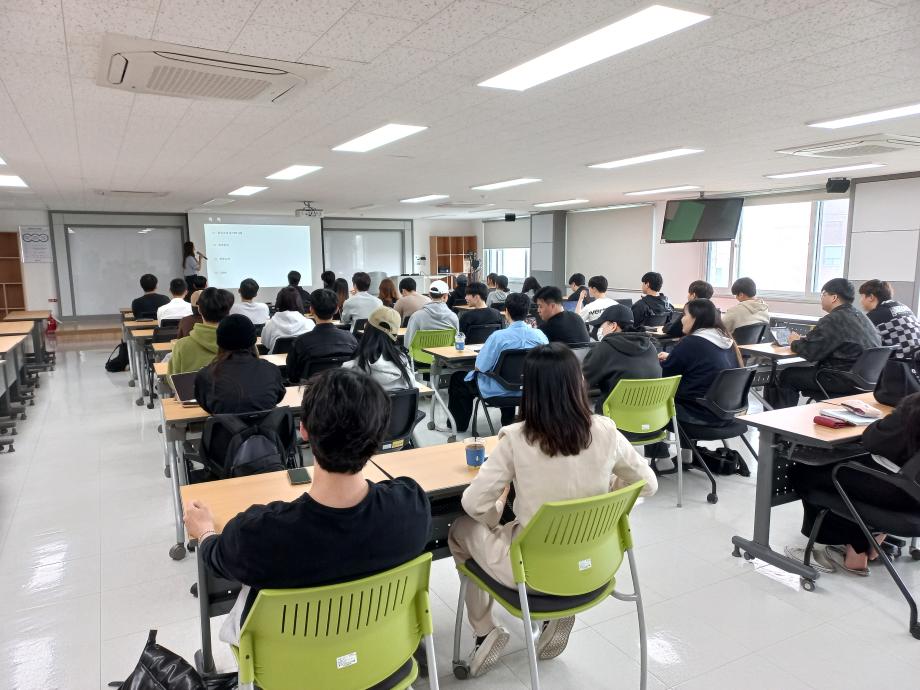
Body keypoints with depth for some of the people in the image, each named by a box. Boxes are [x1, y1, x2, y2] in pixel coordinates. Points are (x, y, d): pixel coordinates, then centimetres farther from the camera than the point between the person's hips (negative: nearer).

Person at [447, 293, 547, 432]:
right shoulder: (539, 335, -15)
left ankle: (459, 424, 34)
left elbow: (480, 367, -18)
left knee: (457, 378, 20)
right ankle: (509, 422, 49)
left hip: (497, 390, -4)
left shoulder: (498, 336, -27)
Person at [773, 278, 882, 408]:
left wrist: (795, 342, 3)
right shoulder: (860, 316, 13)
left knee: (787, 376, 1)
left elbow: (809, 351, -17)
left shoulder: (833, 320, -17)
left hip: (843, 381, -10)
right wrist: (804, 339, 13)